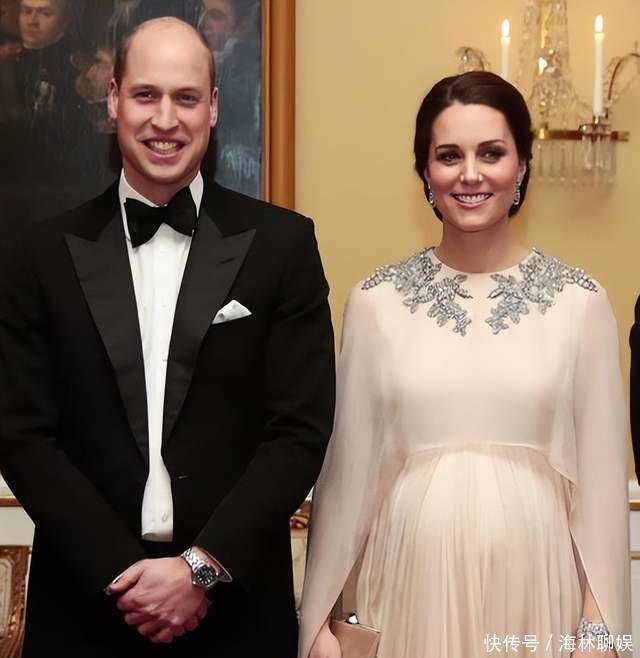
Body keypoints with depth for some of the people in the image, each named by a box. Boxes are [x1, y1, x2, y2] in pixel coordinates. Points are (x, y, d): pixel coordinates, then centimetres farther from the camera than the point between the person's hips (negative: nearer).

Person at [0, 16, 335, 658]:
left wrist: (203, 566, -13)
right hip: (86, 603, 1)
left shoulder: (282, 243, -2)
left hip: (237, 603, 0)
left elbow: (302, 428, -6)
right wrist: (121, 572, -11)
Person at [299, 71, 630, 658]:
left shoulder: (580, 302, -2)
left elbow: (601, 474, 0)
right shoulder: (376, 301, -1)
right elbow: (348, 467, 2)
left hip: (533, 585, 0)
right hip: (412, 582, 0)